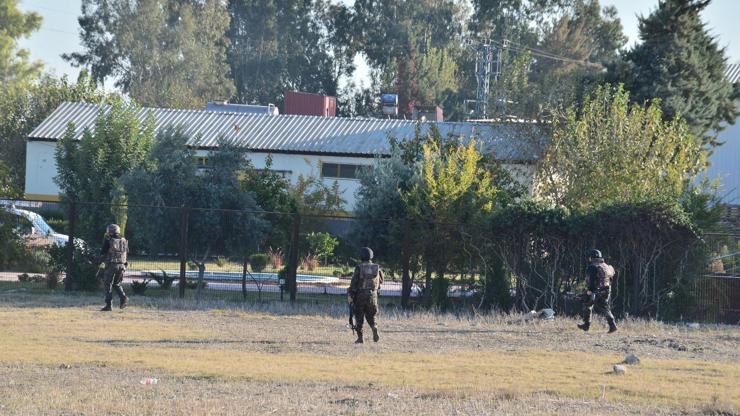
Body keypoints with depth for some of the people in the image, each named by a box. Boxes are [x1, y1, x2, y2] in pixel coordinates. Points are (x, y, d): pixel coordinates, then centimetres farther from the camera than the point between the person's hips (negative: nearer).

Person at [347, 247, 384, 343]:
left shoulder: (359, 268, -9)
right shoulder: (377, 268, 1)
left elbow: (354, 282, -12)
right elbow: (381, 281, 13)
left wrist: (350, 295, -9)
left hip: (360, 295, -3)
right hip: (373, 295, 3)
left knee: (359, 317, 8)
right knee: (371, 316, 13)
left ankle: (360, 337, 6)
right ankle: (375, 330, -14)